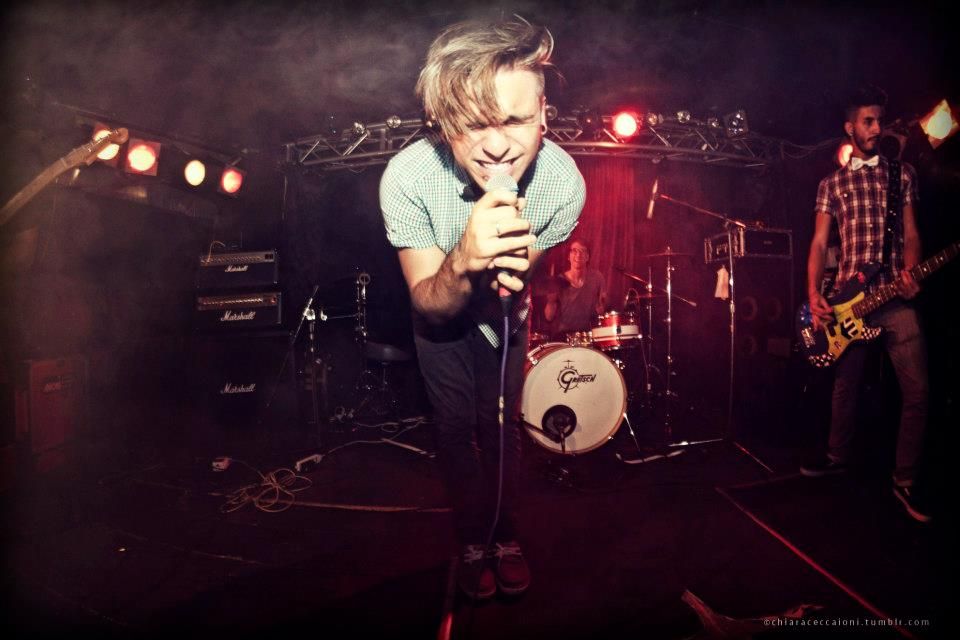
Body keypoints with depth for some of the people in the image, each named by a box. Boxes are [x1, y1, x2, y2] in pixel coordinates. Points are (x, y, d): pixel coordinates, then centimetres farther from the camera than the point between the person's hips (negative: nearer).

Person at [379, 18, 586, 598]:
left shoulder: (563, 181, -33)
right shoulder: (408, 176, -38)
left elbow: (527, 261, -12)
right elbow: (430, 305, -31)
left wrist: (507, 270, -36)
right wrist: (463, 262, -53)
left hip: (506, 307, 1)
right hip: (441, 307, -1)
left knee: (503, 424, 10)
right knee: (457, 427, 6)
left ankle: (507, 535, 32)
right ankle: (473, 539, 29)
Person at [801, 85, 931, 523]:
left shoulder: (902, 174, 12)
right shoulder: (832, 183, 11)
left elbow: (911, 234, 9)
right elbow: (820, 242, 5)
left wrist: (909, 273, -12)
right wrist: (814, 295, -7)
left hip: (895, 298, 0)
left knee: (917, 390, -6)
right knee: (845, 385, 10)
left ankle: (905, 480, 7)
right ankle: (838, 457, 29)